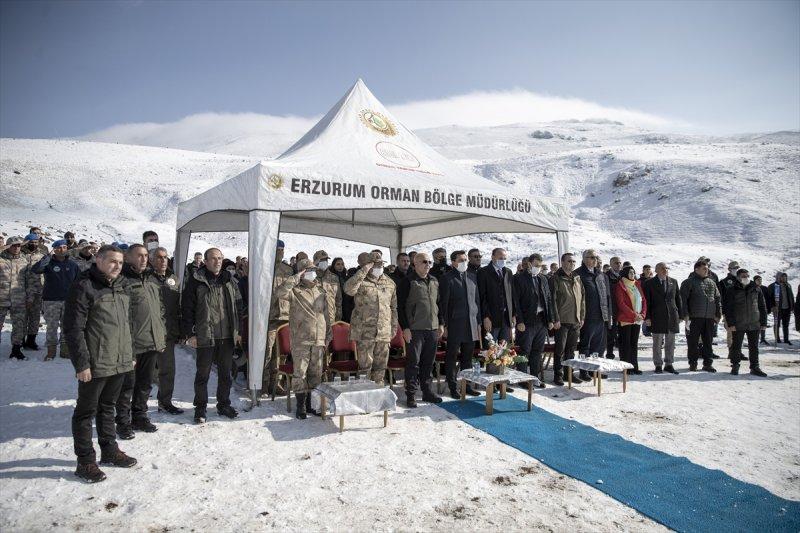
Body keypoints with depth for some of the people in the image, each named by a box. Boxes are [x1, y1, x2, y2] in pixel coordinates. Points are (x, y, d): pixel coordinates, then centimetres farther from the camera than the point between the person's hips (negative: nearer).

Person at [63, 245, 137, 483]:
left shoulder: (119, 287, 12)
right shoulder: (83, 286, -13)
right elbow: (73, 328, -16)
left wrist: (130, 354, 17)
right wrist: (81, 363, -18)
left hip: (119, 362, 7)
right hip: (94, 365, -7)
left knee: (108, 407, 19)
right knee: (86, 411, 6)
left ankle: (109, 451, 32)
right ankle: (85, 461, 17)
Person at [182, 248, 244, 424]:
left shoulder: (230, 281, 8)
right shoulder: (195, 282, -3)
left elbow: (239, 307, 13)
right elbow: (187, 309, -4)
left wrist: (238, 330, 9)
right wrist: (190, 334, -8)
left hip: (227, 337, 4)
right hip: (205, 337, -3)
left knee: (225, 372, 13)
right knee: (203, 373, 7)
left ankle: (224, 404, 27)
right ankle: (200, 407, 22)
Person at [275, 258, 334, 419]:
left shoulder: (321, 290, 11)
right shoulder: (295, 290, -3)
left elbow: (330, 312, 15)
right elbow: (280, 292, -26)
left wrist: (328, 334, 11)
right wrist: (296, 278, -20)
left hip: (319, 340, 4)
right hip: (300, 340, -4)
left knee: (316, 373, 11)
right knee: (300, 373, 0)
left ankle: (312, 402, 25)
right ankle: (301, 405, 12)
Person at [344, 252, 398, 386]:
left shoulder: (389, 283, 12)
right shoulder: (360, 281, -3)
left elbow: (393, 307, 18)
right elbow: (348, 289, -27)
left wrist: (394, 326, 13)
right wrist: (364, 270, -23)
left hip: (384, 332, 4)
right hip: (365, 332, -4)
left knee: (381, 366, 12)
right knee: (365, 366, 0)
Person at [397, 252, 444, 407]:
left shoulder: (434, 281, 13)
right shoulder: (408, 282, -6)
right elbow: (400, 306, -8)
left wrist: (441, 324, 14)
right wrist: (405, 328, -12)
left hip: (433, 329, 6)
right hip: (415, 329, -5)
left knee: (428, 362, 12)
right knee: (413, 362, -1)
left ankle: (427, 391, 24)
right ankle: (411, 394, 8)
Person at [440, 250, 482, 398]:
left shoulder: (472, 276, 12)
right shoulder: (447, 278, -6)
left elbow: (477, 300, 14)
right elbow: (443, 303, -6)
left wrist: (478, 322, 10)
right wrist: (444, 325, -9)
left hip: (471, 323, 5)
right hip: (455, 324, -5)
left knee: (468, 357, 12)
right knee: (452, 357, 4)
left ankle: (467, 385, 24)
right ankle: (453, 388, 13)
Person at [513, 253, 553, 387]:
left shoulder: (543, 279, 14)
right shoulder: (519, 278, -5)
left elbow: (548, 300, 16)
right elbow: (515, 301, -10)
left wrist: (550, 320, 9)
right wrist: (519, 321, -15)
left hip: (542, 321, 6)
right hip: (526, 321, -6)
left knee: (537, 351, 12)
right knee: (524, 351, -1)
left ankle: (535, 377, 22)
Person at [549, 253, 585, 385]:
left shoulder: (577, 279, 14)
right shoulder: (556, 279, -5)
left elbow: (582, 299, 17)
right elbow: (553, 300, -10)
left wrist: (582, 317, 11)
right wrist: (555, 319, -14)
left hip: (575, 321, 6)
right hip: (562, 320, -6)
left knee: (571, 348, 13)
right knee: (560, 348, -2)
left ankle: (568, 373, 23)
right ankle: (557, 375, 7)